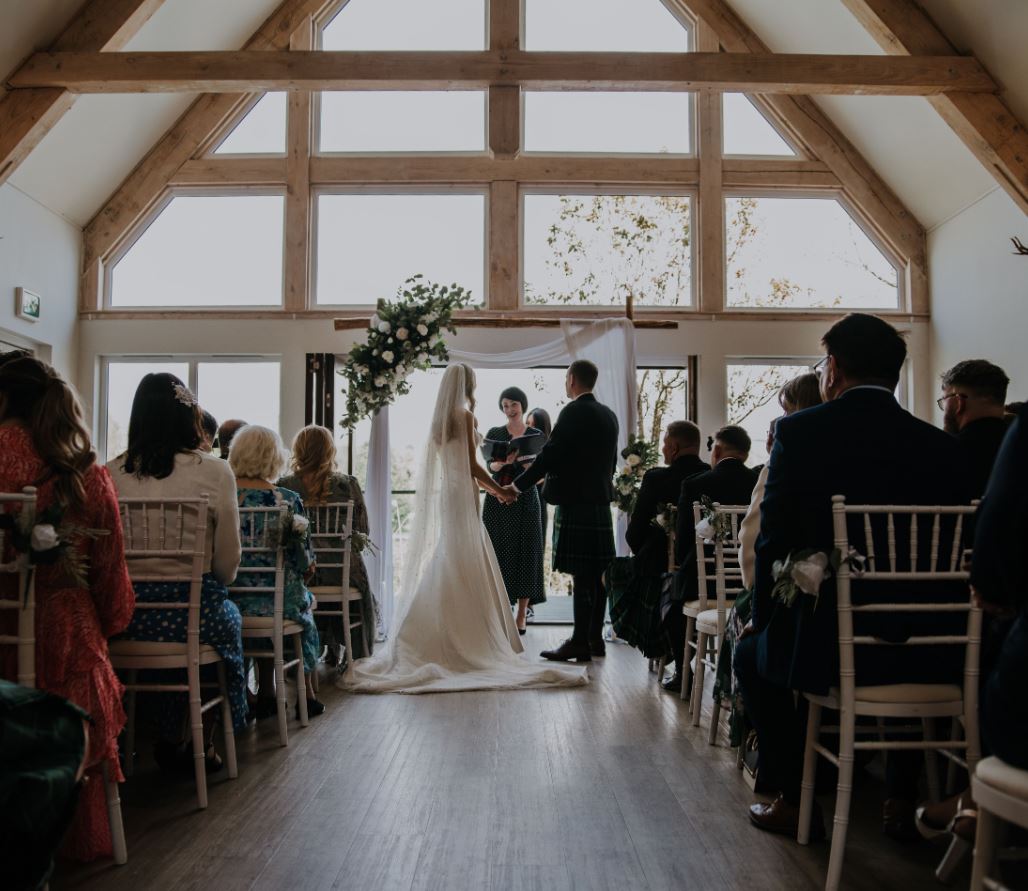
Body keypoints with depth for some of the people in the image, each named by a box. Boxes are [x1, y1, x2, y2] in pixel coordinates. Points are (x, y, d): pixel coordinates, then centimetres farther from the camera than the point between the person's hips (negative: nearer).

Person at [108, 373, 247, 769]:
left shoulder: (111, 473, 0)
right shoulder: (214, 472, -9)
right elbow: (228, 562, -7)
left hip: (127, 614, 3)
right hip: (194, 611, -3)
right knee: (228, 617, 30)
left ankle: (172, 741, 39)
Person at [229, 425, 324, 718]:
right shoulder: (288, 500, -11)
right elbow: (305, 565, -6)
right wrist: (307, 567, 17)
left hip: (227, 597, 3)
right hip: (278, 600, -2)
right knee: (305, 602, 31)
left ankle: (267, 693, 32)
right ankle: (305, 692, 39)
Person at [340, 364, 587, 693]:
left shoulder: (441, 418, 14)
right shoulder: (464, 415, -10)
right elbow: (472, 465, -13)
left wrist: (488, 486, 22)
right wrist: (500, 490, -2)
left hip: (445, 493, 8)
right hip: (462, 496, -8)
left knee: (447, 565, 10)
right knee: (466, 567, -5)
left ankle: (441, 635, 11)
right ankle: (468, 637, -3)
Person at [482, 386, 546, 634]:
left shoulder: (536, 435, 6)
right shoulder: (494, 434, 7)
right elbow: (490, 465, -5)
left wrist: (520, 459, -22)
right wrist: (503, 462, -28)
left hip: (525, 499, 0)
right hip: (498, 499, 0)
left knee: (525, 554, -1)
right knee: (499, 553, -1)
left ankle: (521, 617, 5)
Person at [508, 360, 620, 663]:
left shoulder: (573, 412, -11)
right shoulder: (608, 415, 14)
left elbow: (550, 454, -15)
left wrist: (518, 485, -8)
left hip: (575, 502, -8)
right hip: (601, 501, 8)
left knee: (581, 575, -7)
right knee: (597, 574, 11)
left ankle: (580, 642, -4)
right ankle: (595, 638, 18)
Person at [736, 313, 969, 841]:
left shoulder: (798, 432, -8)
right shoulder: (939, 445, 2)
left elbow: (773, 543, -9)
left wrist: (761, 617, 7)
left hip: (827, 646, -3)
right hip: (929, 655, 4)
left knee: (753, 652, 28)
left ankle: (794, 803, 30)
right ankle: (904, 796, 40)